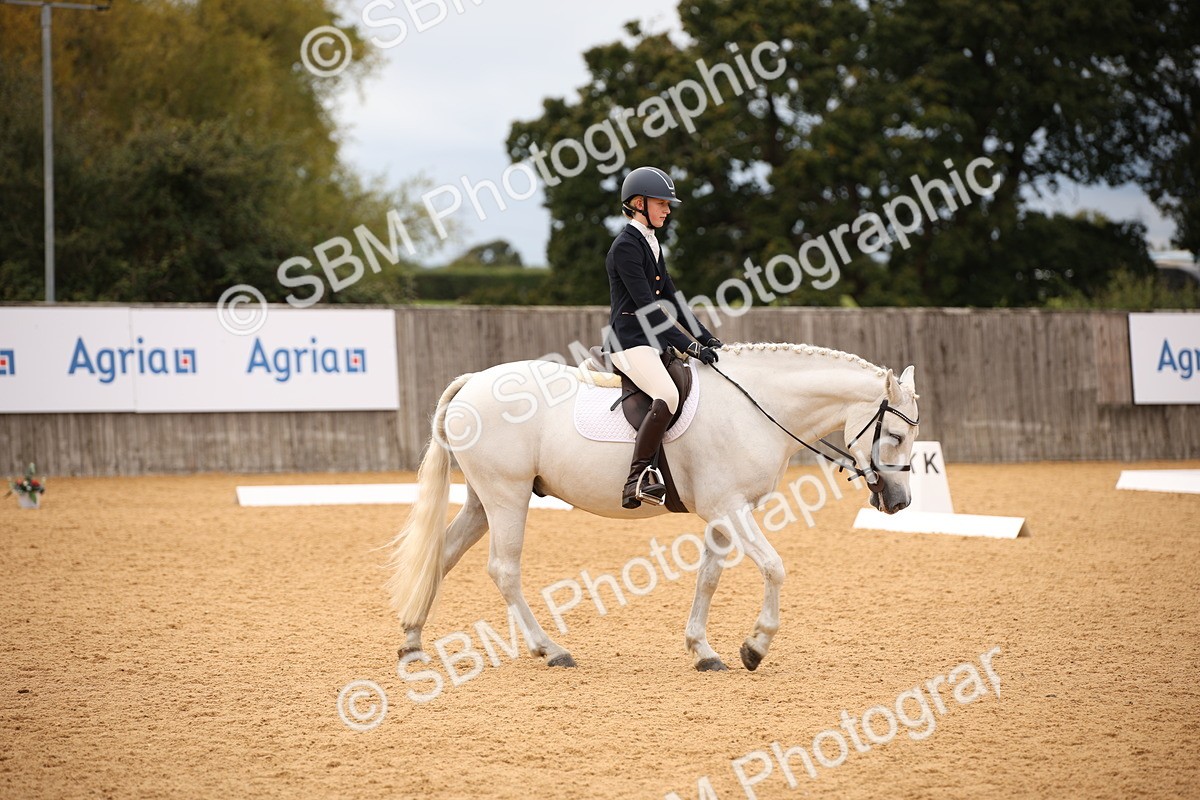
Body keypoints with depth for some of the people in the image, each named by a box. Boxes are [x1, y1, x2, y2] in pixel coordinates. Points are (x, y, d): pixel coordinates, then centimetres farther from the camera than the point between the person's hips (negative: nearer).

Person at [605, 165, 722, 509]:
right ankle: (636, 480, -30)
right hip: (630, 341, -10)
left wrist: (706, 338, 12)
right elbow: (647, 306, -19)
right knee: (668, 396, -32)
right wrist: (687, 344, -21)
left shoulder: (651, 244, 17)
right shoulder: (626, 246, -12)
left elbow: (671, 299, 20)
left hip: (655, 340, 10)